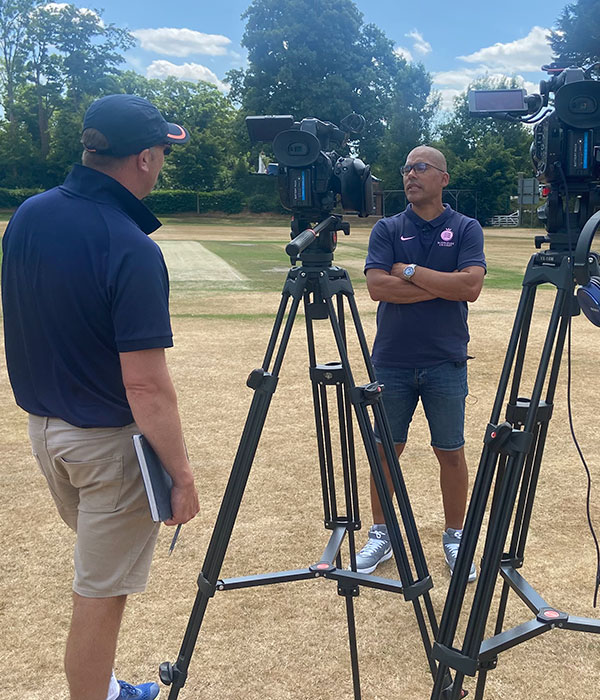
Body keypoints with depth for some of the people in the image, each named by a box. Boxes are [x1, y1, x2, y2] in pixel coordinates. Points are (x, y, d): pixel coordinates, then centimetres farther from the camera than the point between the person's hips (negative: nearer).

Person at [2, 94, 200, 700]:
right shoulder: (132, 251, -25)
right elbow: (146, 385, -25)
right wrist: (182, 475, -16)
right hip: (108, 442, -8)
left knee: (100, 569, 27)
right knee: (101, 594, 7)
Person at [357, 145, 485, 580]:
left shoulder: (466, 229, 2)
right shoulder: (387, 229, 4)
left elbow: (470, 286, -14)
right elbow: (377, 286, -12)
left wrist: (408, 271, -12)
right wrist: (442, 285, -13)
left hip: (446, 363, -1)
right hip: (392, 361, 1)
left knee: (451, 452, 7)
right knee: (386, 448, 9)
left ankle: (455, 538, 24)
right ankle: (381, 535, 24)